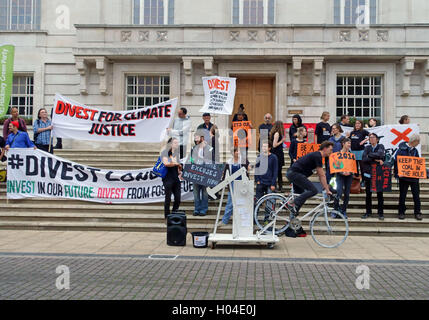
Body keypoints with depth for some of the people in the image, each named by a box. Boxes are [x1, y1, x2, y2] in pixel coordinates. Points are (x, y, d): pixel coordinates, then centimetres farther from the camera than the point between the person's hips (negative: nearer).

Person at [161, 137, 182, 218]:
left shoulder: (176, 153, 17)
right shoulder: (165, 152, -3)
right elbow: (166, 163, -18)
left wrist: (179, 171, 6)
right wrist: (176, 164, -20)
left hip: (176, 178, 6)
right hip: (168, 179, -6)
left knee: (178, 198, 3)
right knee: (168, 198, -1)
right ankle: (167, 217, 7)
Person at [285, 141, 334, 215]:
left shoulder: (317, 156, 21)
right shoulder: (317, 156, -11)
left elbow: (320, 175, 25)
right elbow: (322, 175, -11)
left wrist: (325, 187, 25)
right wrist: (327, 190, -7)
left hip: (291, 173, 11)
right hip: (295, 173, -11)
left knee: (300, 194, 19)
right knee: (313, 190, -14)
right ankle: (292, 203, -17)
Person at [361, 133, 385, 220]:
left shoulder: (380, 147, 3)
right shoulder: (367, 147, 8)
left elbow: (380, 154, -19)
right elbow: (364, 159, -8)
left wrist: (369, 155, -8)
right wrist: (375, 160, -15)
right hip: (368, 173, 2)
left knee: (379, 193, 2)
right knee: (368, 193, 6)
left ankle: (380, 213, 9)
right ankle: (368, 212, 16)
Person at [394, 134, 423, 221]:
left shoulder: (415, 150, 9)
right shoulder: (402, 149, -6)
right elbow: (396, 161, -7)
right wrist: (398, 173, -16)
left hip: (414, 176, 4)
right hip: (404, 176, -4)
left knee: (416, 195, 4)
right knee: (402, 195, 6)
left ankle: (417, 213, 13)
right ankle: (401, 212, 17)